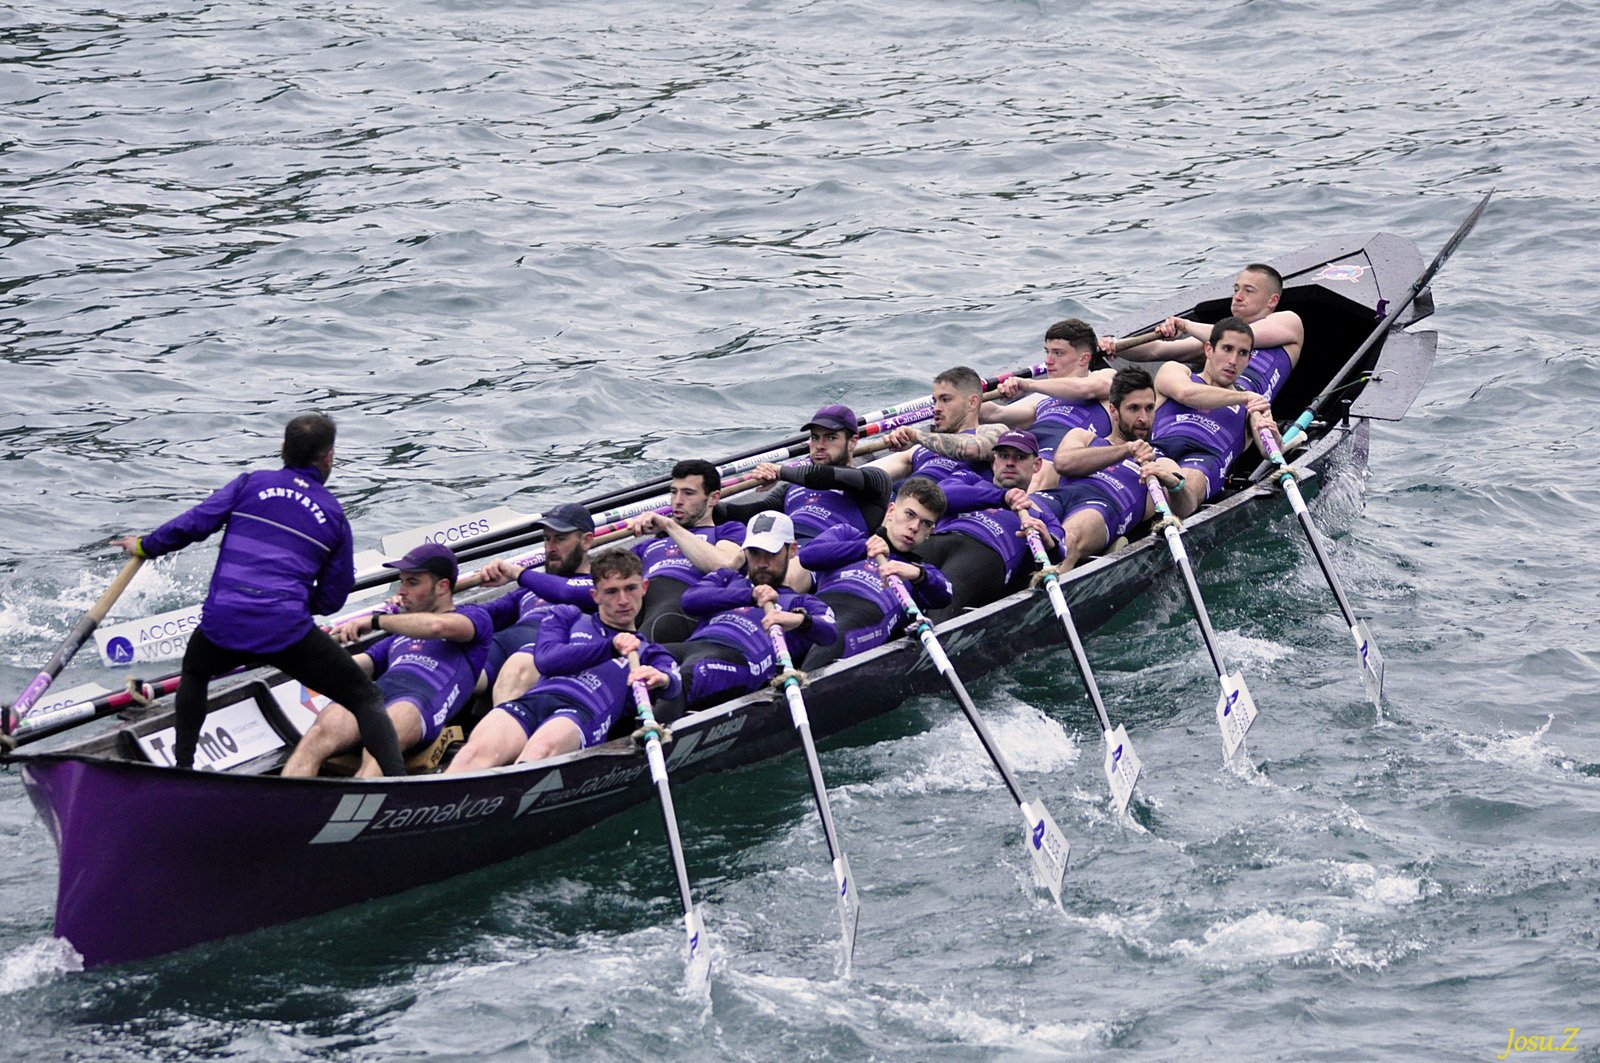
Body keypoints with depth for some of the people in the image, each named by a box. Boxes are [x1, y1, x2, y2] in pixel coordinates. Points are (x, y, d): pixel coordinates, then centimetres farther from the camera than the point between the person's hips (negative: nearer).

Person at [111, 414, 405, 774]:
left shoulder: (252, 483, 14)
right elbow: (332, 598, 15)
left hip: (222, 623, 2)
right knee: (366, 698, 6)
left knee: (194, 673, 37)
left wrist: (145, 546, 26)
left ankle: (182, 767, 36)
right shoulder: (334, 516, 14)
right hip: (287, 629, -2)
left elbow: (193, 524, 9)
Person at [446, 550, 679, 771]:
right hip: (532, 700, 2)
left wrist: (663, 679, -20)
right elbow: (546, 658, 13)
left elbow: (673, 683, 7)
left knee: (541, 749, -41)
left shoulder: (649, 653, 33)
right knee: (478, 751, -34)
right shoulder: (568, 617, 36)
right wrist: (611, 646, 3)